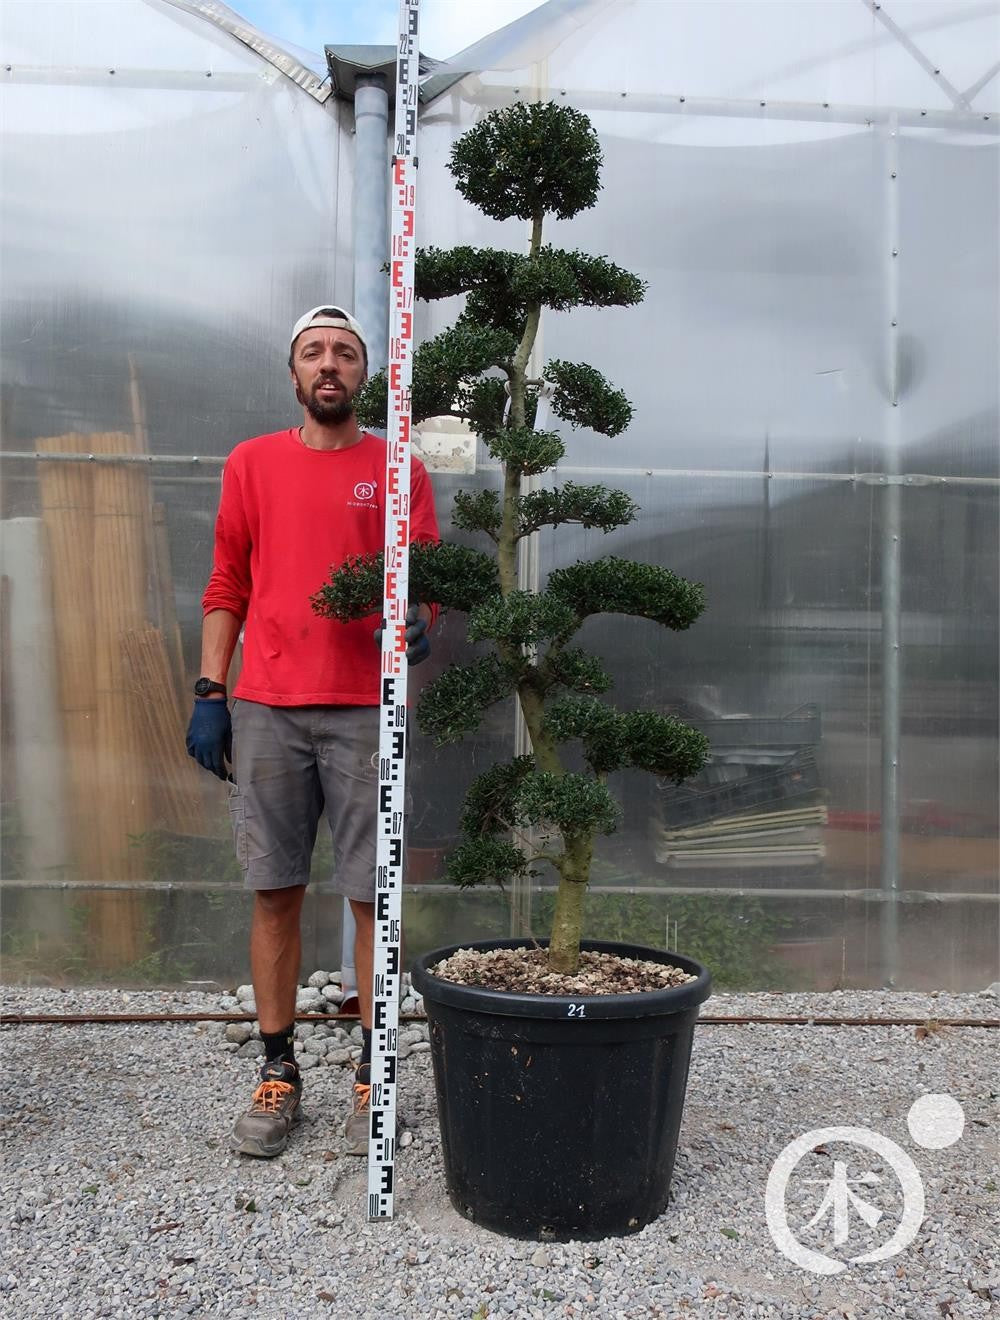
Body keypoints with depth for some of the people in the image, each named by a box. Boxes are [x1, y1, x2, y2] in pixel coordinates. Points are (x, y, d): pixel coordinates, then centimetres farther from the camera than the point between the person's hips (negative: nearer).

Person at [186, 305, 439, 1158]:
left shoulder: (401, 471, 8)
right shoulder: (252, 464, 12)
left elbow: (425, 583, 7)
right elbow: (227, 587, 11)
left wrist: (418, 626, -16)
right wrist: (210, 692, 4)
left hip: (366, 712, -1)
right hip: (266, 711, 2)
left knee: (373, 896, 2)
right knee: (275, 893, 6)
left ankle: (373, 1077, 15)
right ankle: (278, 1073, 19)